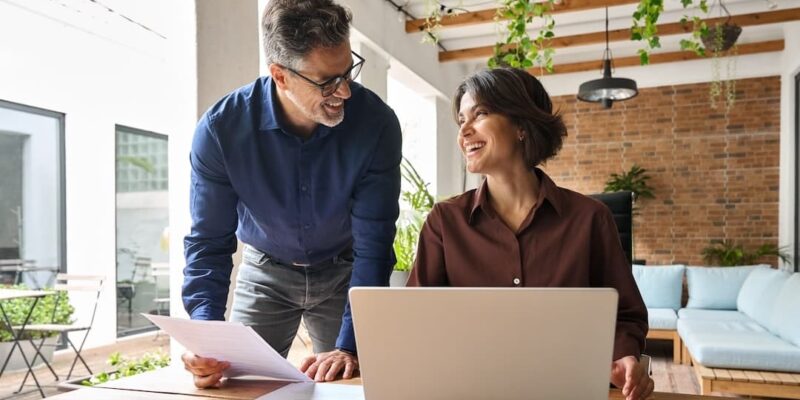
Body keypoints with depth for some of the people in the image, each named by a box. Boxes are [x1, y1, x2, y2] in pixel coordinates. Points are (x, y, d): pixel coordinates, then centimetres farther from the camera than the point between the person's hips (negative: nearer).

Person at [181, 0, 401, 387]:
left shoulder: (376, 123, -26)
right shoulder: (220, 128, -24)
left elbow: (373, 243, -23)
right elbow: (209, 241, -18)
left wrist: (350, 346, -30)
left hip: (343, 272, 0)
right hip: (265, 271, 1)